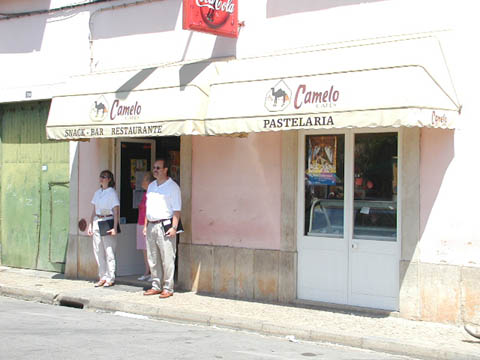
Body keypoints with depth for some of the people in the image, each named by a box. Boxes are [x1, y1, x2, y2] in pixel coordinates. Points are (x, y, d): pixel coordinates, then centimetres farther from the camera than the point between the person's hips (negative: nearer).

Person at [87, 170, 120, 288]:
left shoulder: (112, 193, -5)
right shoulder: (97, 193, 14)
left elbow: (116, 212, -9)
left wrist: (115, 227, -16)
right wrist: (90, 225, 13)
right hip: (97, 222, 7)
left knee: (109, 252, -5)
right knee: (98, 251, 6)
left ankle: (110, 279, 1)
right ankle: (102, 277, 13)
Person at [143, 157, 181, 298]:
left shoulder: (172, 186, -4)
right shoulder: (151, 186, 18)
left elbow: (176, 210, -9)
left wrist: (174, 227, -17)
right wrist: (146, 225, 16)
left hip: (164, 226, -7)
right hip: (151, 226, 7)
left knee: (167, 259, -7)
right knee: (152, 259, 10)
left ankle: (168, 288, -2)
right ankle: (156, 286, 18)